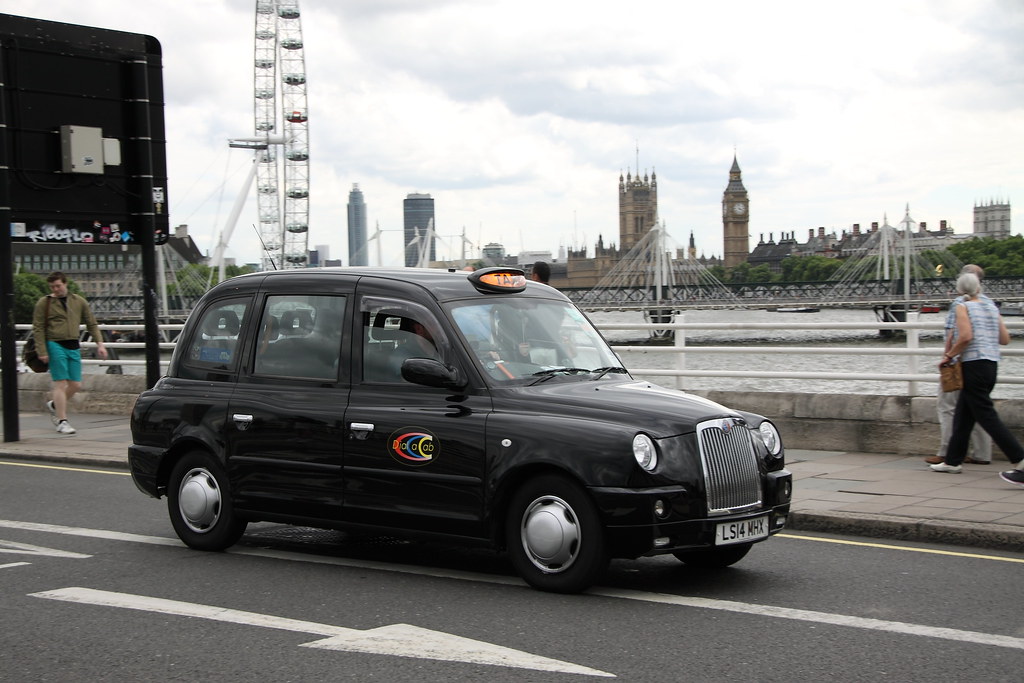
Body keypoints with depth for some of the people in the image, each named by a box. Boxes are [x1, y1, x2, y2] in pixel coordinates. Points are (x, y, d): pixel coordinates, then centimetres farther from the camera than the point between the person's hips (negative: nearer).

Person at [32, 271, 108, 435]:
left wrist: (99, 343, 4)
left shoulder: (79, 302, 11)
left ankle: (54, 405, 30)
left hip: (73, 347, 4)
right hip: (55, 345, -4)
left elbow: (92, 324, 15)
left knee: (75, 385, 4)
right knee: (60, 383, -8)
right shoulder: (44, 303, 1)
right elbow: (38, 329, -1)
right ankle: (62, 422, -4)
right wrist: (42, 352, -9)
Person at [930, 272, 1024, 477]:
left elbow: (966, 336, -20)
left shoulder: (963, 307, -7)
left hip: (974, 364, -8)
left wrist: (949, 356, -9)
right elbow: (1005, 339, 10)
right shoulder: (991, 307, 11)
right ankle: (953, 461, 17)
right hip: (992, 364, 8)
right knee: (963, 415, 14)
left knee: (986, 415, -7)